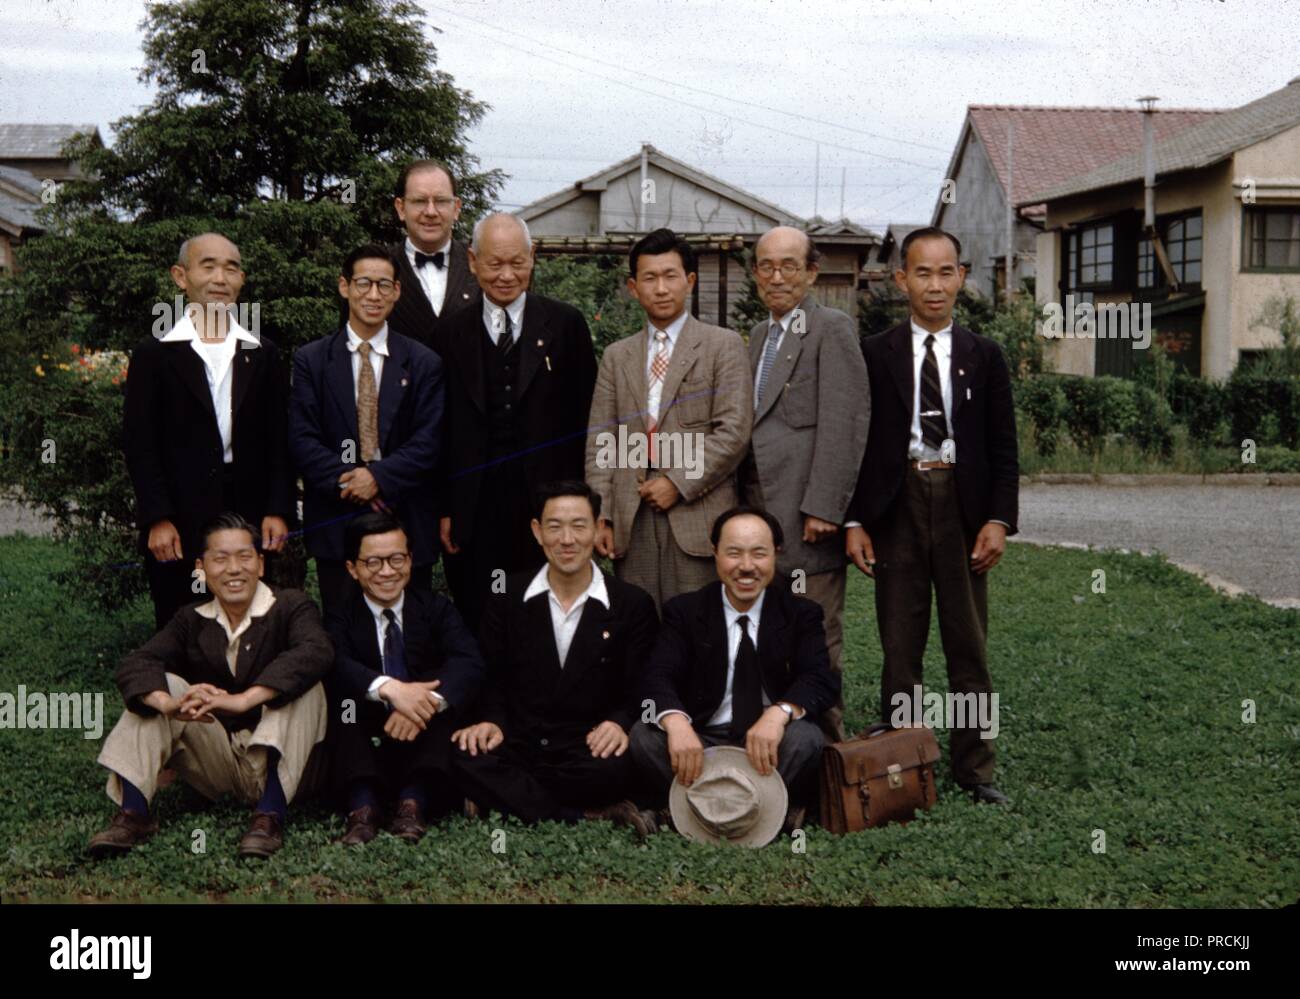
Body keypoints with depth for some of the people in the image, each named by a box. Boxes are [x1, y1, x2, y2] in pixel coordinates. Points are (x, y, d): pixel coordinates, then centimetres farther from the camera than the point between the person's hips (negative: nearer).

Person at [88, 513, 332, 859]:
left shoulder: (290, 607, -5)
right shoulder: (192, 621, 7)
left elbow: (316, 652, -29)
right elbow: (134, 666, -9)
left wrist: (244, 699, -41)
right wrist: (170, 703, -33)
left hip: (278, 761, -3)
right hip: (218, 763, 3)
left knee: (302, 684, -26)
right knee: (159, 686, -10)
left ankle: (271, 813, -34)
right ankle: (133, 813, -19)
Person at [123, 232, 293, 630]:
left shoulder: (262, 353, 11)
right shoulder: (154, 354, 3)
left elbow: (279, 440, 10)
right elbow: (139, 443, 0)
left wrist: (278, 511, 1)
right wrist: (157, 519, -8)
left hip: (250, 518, 2)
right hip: (180, 525, -2)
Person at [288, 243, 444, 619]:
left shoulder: (424, 363, 5)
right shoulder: (311, 361, 5)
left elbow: (428, 442, -2)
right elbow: (301, 439, -2)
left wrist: (379, 476, -16)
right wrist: (347, 481, -15)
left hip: (407, 521, 0)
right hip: (336, 520, 0)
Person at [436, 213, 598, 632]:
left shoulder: (566, 324, 5)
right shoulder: (452, 334, 8)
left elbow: (586, 417, 4)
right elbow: (441, 431, 8)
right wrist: (444, 510, 3)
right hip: (475, 513, 1)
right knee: (478, 625, 4)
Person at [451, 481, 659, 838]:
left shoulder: (633, 605, 4)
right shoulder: (509, 598, 10)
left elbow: (638, 692, 3)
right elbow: (494, 680, 13)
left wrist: (620, 723, -19)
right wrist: (492, 721, -8)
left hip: (589, 752, -3)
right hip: (518, 746, 3)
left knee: (612, 770, -38)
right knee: (464, 755, -31)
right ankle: (592, 817, -27)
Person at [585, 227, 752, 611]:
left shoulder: (722, 345, 5)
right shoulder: (616, 356, 17)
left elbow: (734, 431, -4)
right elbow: (600, 443, 12)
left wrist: (679, 482, -10)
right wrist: (600, 516, 2)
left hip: (697, 516, -3)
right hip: (631, 520, 3)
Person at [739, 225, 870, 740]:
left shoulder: (831, 328, -6)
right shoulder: (760, 334, 20)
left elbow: (843, 423, -14)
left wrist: (823, 507, -19)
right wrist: (744, 504, 11)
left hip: (806, 514, -8)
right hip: (761, 511, 8)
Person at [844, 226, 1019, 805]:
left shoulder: (983, 356, 7)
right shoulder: (875, 355, 5)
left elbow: (1003, 448, 6)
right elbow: (858, 443, 4)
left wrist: (999, 519, -4)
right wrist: (854, 521, -4)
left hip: (963, 505, 1)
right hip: (897, 506, 0)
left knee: (968, 643, 5)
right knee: (900, 647, 4)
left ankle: (974, 768, 14)